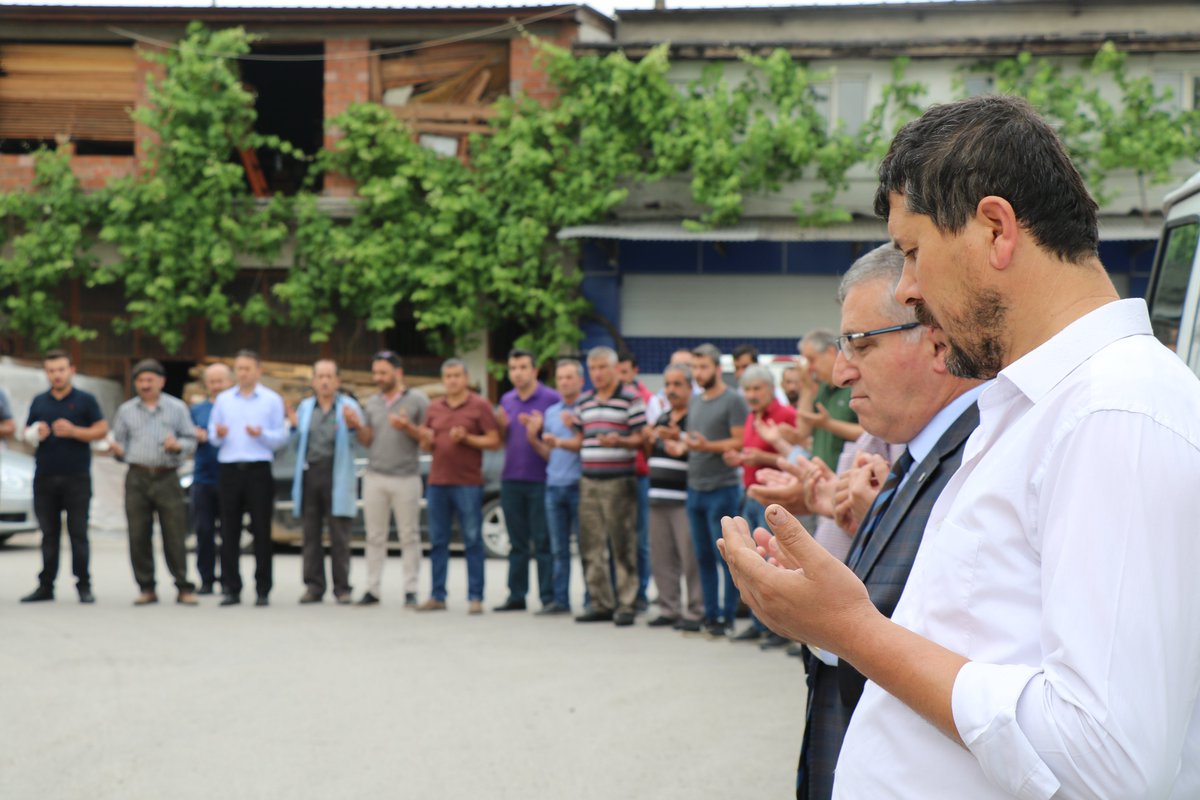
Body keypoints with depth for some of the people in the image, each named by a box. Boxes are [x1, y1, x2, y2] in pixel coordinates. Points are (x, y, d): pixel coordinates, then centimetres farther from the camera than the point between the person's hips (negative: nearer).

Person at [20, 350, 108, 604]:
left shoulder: (85, 400, 3)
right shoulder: (39, 402, 14)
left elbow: (102, 430, -2)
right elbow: (27, 433, 18)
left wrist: (73, 431, -15)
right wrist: (35, 434, -6)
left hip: (77, 477, -3)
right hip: (45, 476, 3)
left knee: (78, 533, -2)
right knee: (49, 533, 7)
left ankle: (84, 585, 3)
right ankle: (46, 585, 10)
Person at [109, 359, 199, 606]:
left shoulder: (177, 408, 10)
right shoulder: (126, 410, 15)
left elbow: (191, 441, 8)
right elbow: (121, 443, 15)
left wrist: (178, 446, -13)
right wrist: (117, 449, -8)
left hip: (167, 478, -2)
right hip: (137, 478, 2)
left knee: (175, 536, -5)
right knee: (138, 537, 0)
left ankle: (184, 588, 1)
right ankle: (147, 588, 8)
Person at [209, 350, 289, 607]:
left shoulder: (272, 400, 8)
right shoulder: (223, 400, 15)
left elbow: (281, 438, 3)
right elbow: (213, 437, 14)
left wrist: (262, 434, -15)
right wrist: (217, 435, -9)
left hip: (259, 470, -2)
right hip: (230, 469, 2)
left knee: (261, 531, -2)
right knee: (229, 531, 0)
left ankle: (263, 589, 2)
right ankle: (231, 588, 5)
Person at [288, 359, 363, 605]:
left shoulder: (349, 407, 5)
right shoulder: (304, 407, 16)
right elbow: (298, 446, 15)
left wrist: (352, 427, -20)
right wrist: (295, 428, -3)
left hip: (337, 475, -3)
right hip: (309, 474, 4)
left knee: (339, 536, -4)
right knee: (311, 534, 4)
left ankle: (342, 588, 1)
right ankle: (313, 586, 9)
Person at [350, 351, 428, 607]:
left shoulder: (418, 400, 0)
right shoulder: (372, 402, 14)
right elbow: (368, 441, 15)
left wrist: (408, 427, -18)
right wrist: (358, 427, -4)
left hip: (406, 478, -4)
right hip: (375, 477, 4)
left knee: (409, 536, -1)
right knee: (374, 536, 4)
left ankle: (410, 591, 2)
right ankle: (373, 589, 7)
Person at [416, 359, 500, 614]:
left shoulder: (480, 406, 1)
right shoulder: (434, 408, 15)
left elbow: (494, 441, -4)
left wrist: (466, 438, -16)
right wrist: (426, 439, -3)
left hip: (468, 484, -5)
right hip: (437, 482, 5)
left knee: (473, 542, -3)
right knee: (437, 542, 6)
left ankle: (475, 597, -1)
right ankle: (437, 596, 11)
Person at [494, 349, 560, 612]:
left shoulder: (551, 398, -4)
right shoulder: (507, 400, 14)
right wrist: (501, 426, 0)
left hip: (540, 479, -5)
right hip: (511, 479, 6)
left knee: (543, 542, -3)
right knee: (518, 543, 10)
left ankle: (548, 597, 0)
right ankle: (516, 596, 14)